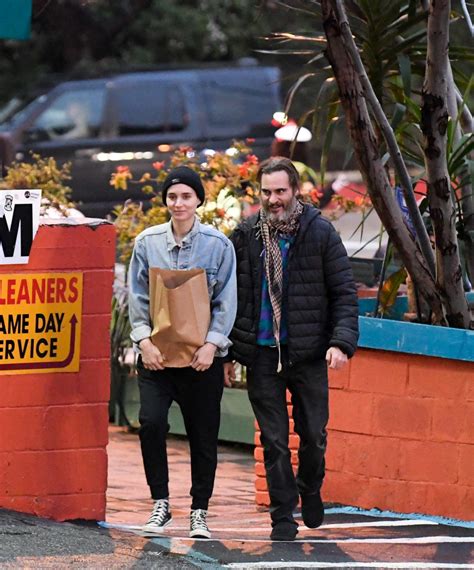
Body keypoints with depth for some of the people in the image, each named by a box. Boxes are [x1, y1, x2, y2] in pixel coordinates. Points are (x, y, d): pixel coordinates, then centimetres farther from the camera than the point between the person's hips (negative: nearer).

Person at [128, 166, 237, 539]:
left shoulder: (218, 244, -1)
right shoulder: (147, 243, 3)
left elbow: (227, 300, 0)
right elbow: (138, 296, 5)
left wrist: (212, 344, -10)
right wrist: (145, 341, -7)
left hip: (202, 356, -1)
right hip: (157, 354, 1)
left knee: (203, 435, 4)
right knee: (151, 423, -15)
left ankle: (200, 512, 16)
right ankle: (160, 502, 0)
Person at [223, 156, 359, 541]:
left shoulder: (319, 232, -1)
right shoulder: (246, 235, 3)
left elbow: (344, 292, 0)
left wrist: (342, 341, -13)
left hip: (308, 351, -1)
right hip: (261, 352, 1)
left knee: (313, 435, 6)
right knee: (274, 440, 1)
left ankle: (310, 490, 35)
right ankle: (283, 517, 8)